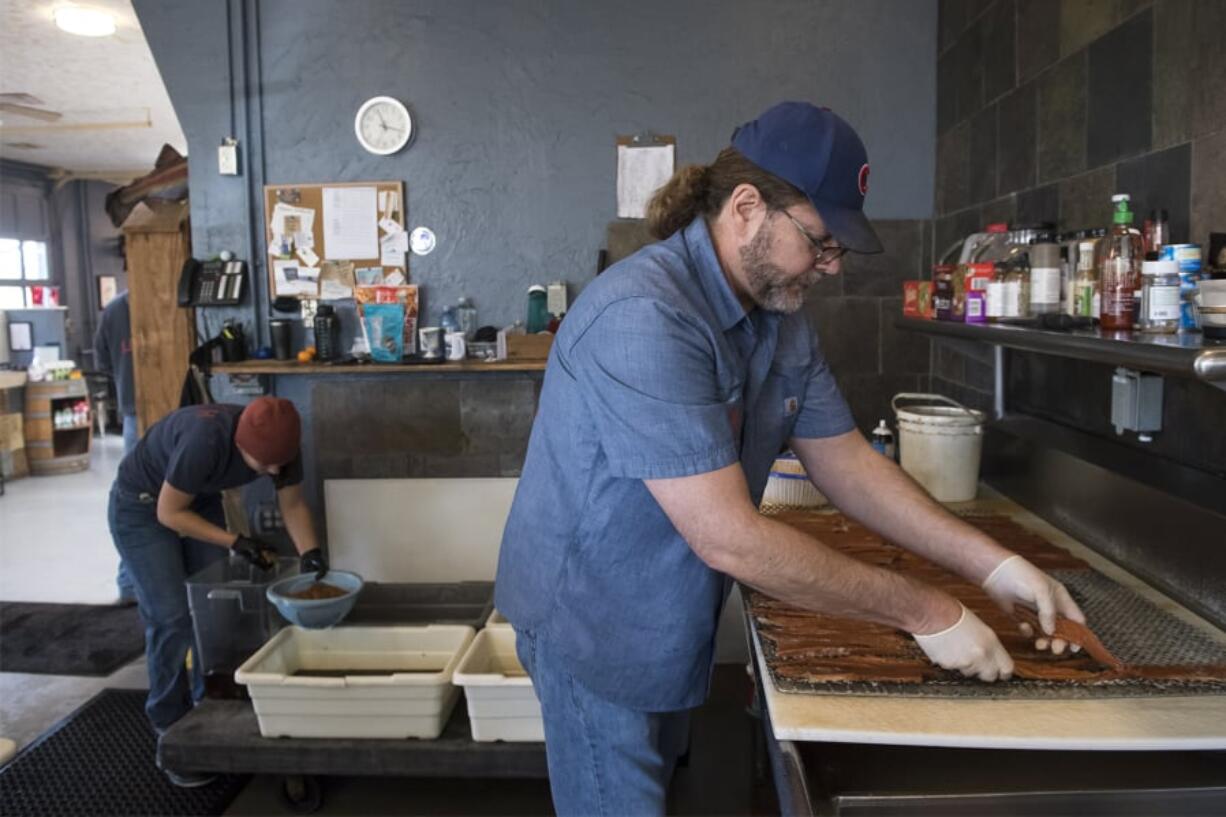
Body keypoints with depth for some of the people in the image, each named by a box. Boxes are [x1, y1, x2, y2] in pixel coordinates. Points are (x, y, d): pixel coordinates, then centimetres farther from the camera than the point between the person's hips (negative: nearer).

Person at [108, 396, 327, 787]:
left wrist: (310, 553, -21)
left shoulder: (279, 443, -22)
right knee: (171, 619, -10)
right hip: (142, 507, -6)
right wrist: (237, 543, -28)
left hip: (200, 501, 6)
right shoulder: (205, 440, -40)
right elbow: (169, 512, -26)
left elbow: (293, 505, -7)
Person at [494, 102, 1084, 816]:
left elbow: (846, 462, 3)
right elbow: (730, 538, -33)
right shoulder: (642, 318, -31)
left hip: (675, 622, 8)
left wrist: (995, 565, -6)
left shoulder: (782, 317, -1)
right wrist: (925, 614, -25)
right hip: (596, 620, -8)